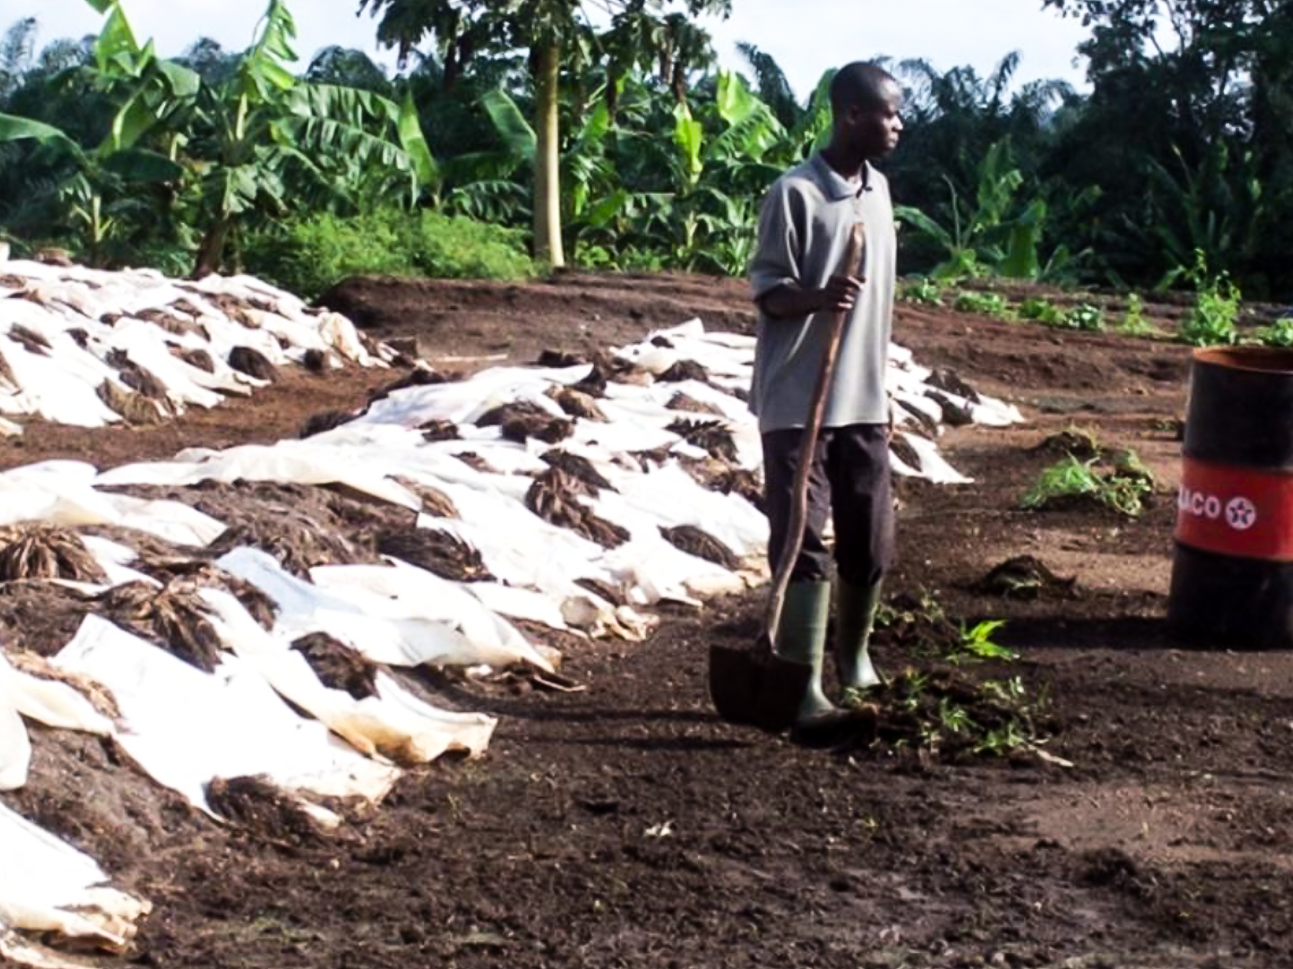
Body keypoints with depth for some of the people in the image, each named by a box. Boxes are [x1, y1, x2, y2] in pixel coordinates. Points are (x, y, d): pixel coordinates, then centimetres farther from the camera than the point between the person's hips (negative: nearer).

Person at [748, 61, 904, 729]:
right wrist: (817, 296, -31)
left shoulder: (878, 189, 11)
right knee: (803, 542, -6)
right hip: (797, 402, -6)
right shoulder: (796, 193, -12)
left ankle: (854, 655, 32)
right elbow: (767, 291, -10)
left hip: (863, 401, 7)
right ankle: (807, 683, -4)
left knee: (871, 542, 11)